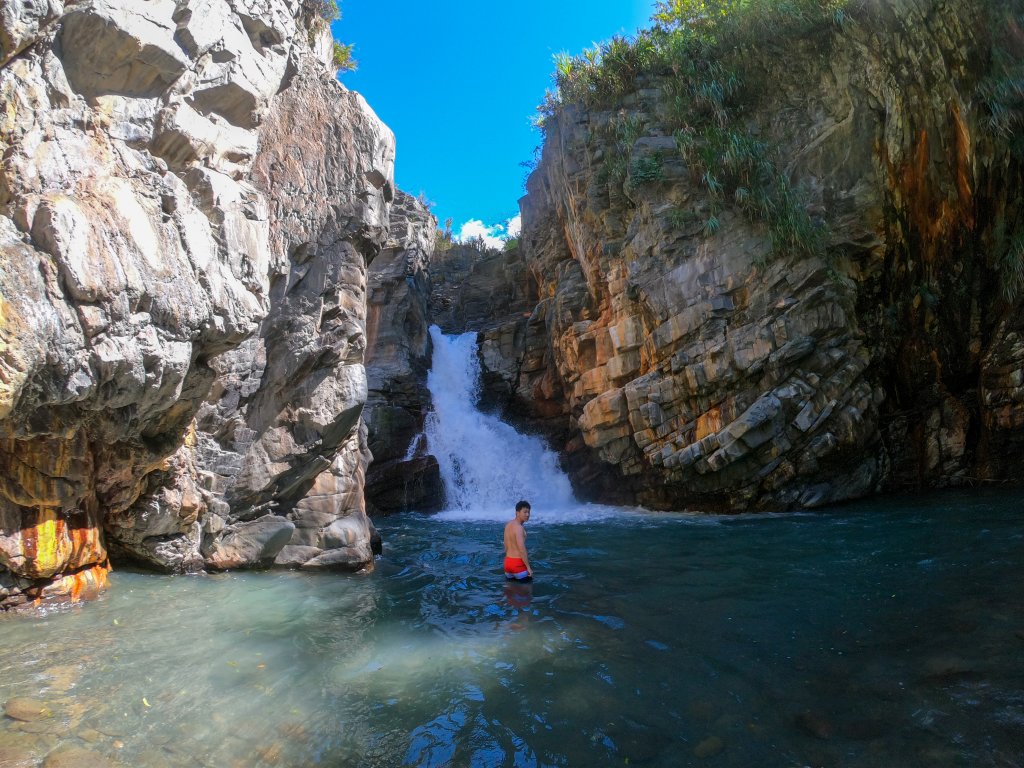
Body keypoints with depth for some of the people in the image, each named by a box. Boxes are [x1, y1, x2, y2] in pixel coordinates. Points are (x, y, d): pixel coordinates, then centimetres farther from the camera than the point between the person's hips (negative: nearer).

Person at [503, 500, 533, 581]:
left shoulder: (508, 524, 9)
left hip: (508, 562, 9)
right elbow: (522, 550, -24)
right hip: (518, 563, -9)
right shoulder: (519, 527, -18)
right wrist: (528, 567, -18)